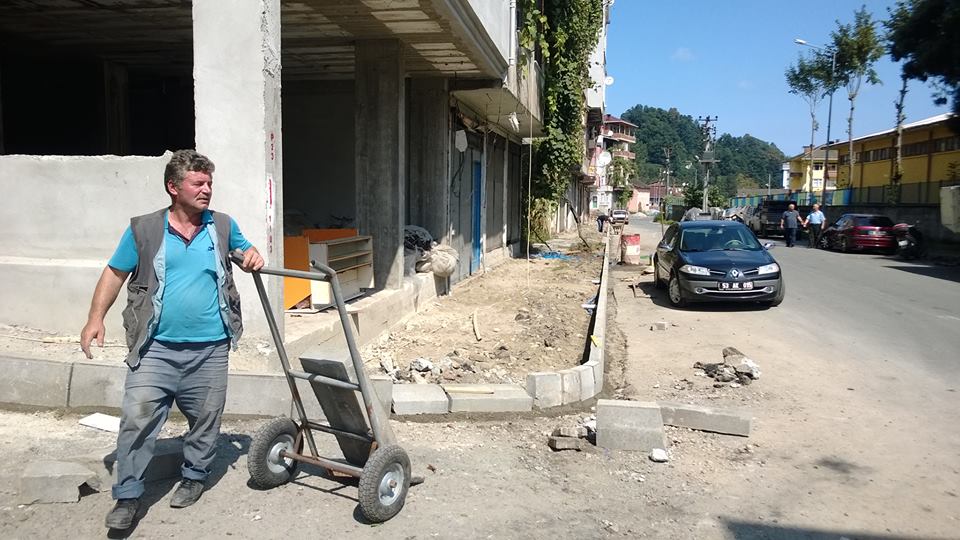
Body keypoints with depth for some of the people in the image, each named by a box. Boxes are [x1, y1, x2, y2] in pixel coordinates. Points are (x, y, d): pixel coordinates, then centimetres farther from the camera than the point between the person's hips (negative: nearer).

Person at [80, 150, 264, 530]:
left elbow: (245, 249, 24)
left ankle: (194, 477, 34)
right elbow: (115, 273, 5)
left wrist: (253, 256, 0)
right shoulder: (143, 229, -1)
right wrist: (96, 318, -3)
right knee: (137, 418, -6)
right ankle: (127, 496, 9)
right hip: (156, 348, -2)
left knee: (205, 420, 12)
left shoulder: (223, 226, 6)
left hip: (210, 349, 2)